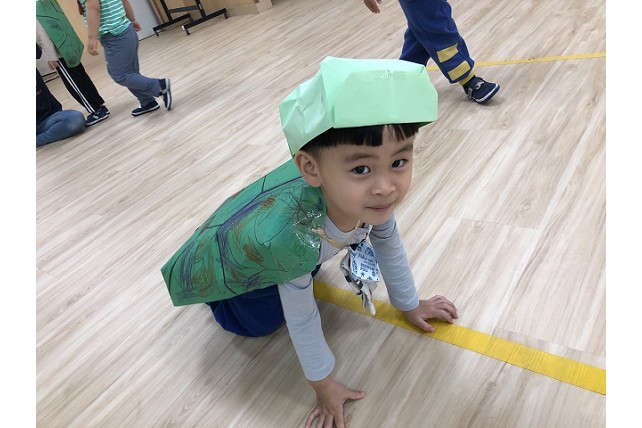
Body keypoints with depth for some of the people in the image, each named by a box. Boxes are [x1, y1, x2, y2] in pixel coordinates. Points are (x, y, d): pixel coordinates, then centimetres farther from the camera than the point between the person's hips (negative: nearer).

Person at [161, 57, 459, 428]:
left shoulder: (366, 194, -31)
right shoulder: (290, 235, -45)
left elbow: (389, 242, -10)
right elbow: (301, 318, -27)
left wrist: (410, 304, 6)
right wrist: (325, 386, -10)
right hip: (229, 263, -4)